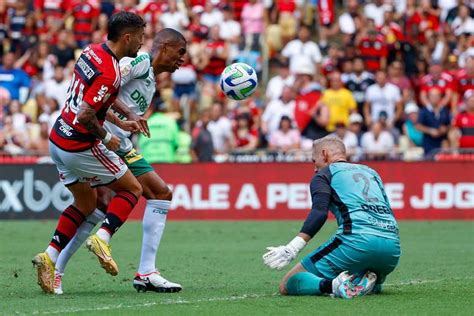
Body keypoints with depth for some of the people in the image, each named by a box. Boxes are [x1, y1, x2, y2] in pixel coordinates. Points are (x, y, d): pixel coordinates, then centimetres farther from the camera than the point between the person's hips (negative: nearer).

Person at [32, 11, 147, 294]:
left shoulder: (92, 52, 4)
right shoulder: (109, 73, -24)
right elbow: (85, 116, -28)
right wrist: (106, 138, -12)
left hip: (59, 141, 9)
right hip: (81, 147, -9)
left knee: (86, 203, 21)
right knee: (132, 189, 6)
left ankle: (50, 256, 13)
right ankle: (102, 239, -11)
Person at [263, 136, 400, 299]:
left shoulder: (324, 174, 12)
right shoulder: (371, 171, 30)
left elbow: (319, 213, -7)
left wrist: (291, 249, -17)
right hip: (392, 247, 5)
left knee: (286, 286, 4)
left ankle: (332, 285, -24)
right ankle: (363, 283, 2)